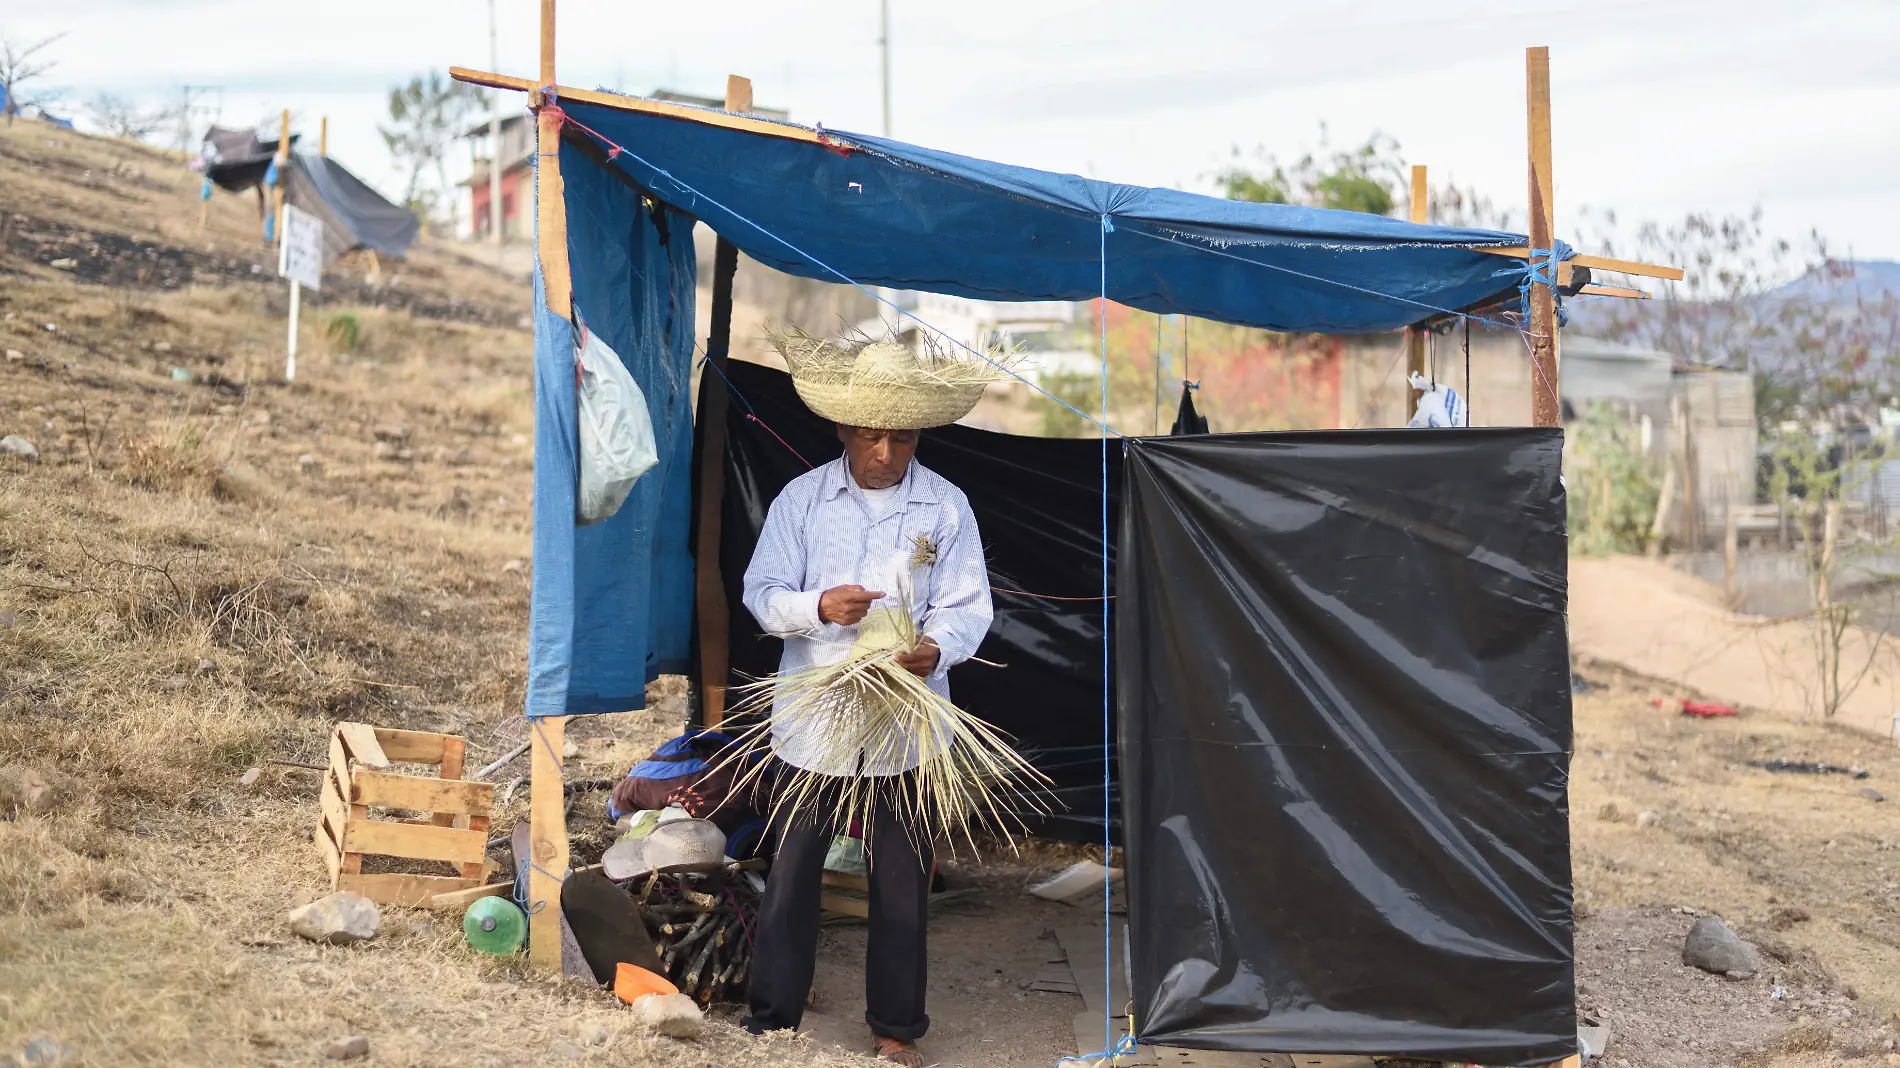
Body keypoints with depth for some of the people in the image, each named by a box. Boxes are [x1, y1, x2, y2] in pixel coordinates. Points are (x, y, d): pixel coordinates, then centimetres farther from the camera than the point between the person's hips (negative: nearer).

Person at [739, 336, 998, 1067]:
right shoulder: (802, 498, 0)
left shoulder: (947, 506, 0)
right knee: (792, 869, 6)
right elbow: (762, 594, -2)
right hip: (813, 720, 0)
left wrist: (937, 648, -25)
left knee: (902, 879, 9)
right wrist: (818, 608, -23)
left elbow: (967, 607, -3)